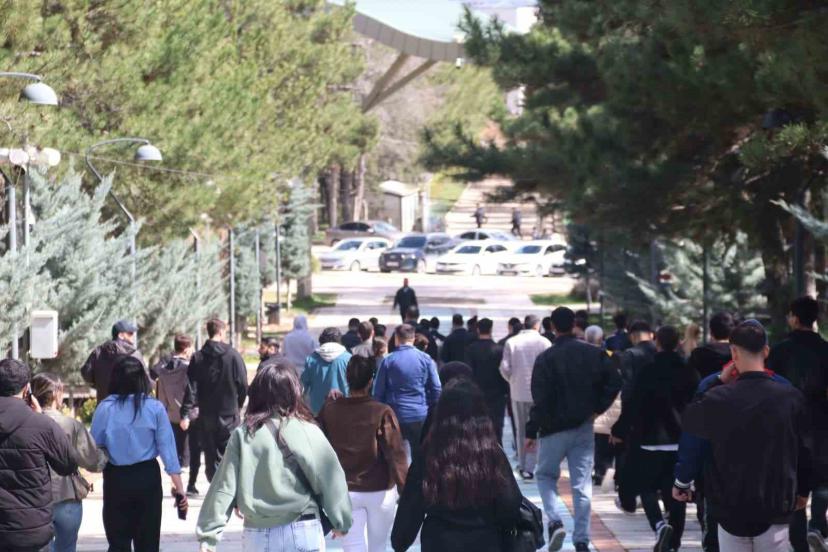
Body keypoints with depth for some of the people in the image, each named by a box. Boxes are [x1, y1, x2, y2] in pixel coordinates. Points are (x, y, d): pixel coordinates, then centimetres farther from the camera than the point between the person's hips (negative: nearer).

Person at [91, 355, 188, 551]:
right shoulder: (155, 408, -6)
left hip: (116, 479, -1)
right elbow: (167, 448, -6)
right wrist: (179, 488, -3)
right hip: (148, 477, 1)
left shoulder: (105, 408, -9)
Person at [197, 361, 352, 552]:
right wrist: (341, 521, 10)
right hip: (302, 532, -2)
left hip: (257, 535, 2)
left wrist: (209, 536, 0)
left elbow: (224, 486, -3)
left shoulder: (242, 435, -3)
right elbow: (330, 479, -4)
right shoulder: (306, 431, -8)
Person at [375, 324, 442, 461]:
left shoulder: (388, 361, -5)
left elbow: (378, 392, -2)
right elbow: (436, 388, -3)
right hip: (421, 415, 1)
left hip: (395, 415, 0)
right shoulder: (425, 359, -3)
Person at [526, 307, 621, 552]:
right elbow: (614, 382, -3)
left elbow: (540, 399, -13)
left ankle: (555, 521, -7)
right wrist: (598, 408, 3)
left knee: (545, 475, 15)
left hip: (554, 429, -3)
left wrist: (531, 432, -7)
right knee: (582, 484, 7)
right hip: (584, 428, 3)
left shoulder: (545, 358, -12)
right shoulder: (593, 353, 0)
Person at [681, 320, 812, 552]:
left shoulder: (719, 398, -12)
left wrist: (720, 381, 10)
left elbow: (689, 420, 8)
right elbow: (805, 449, 3)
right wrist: (803, 490, 19)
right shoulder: (791, 397, -7)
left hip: (731, 506, 0)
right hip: (776, 507, 0)